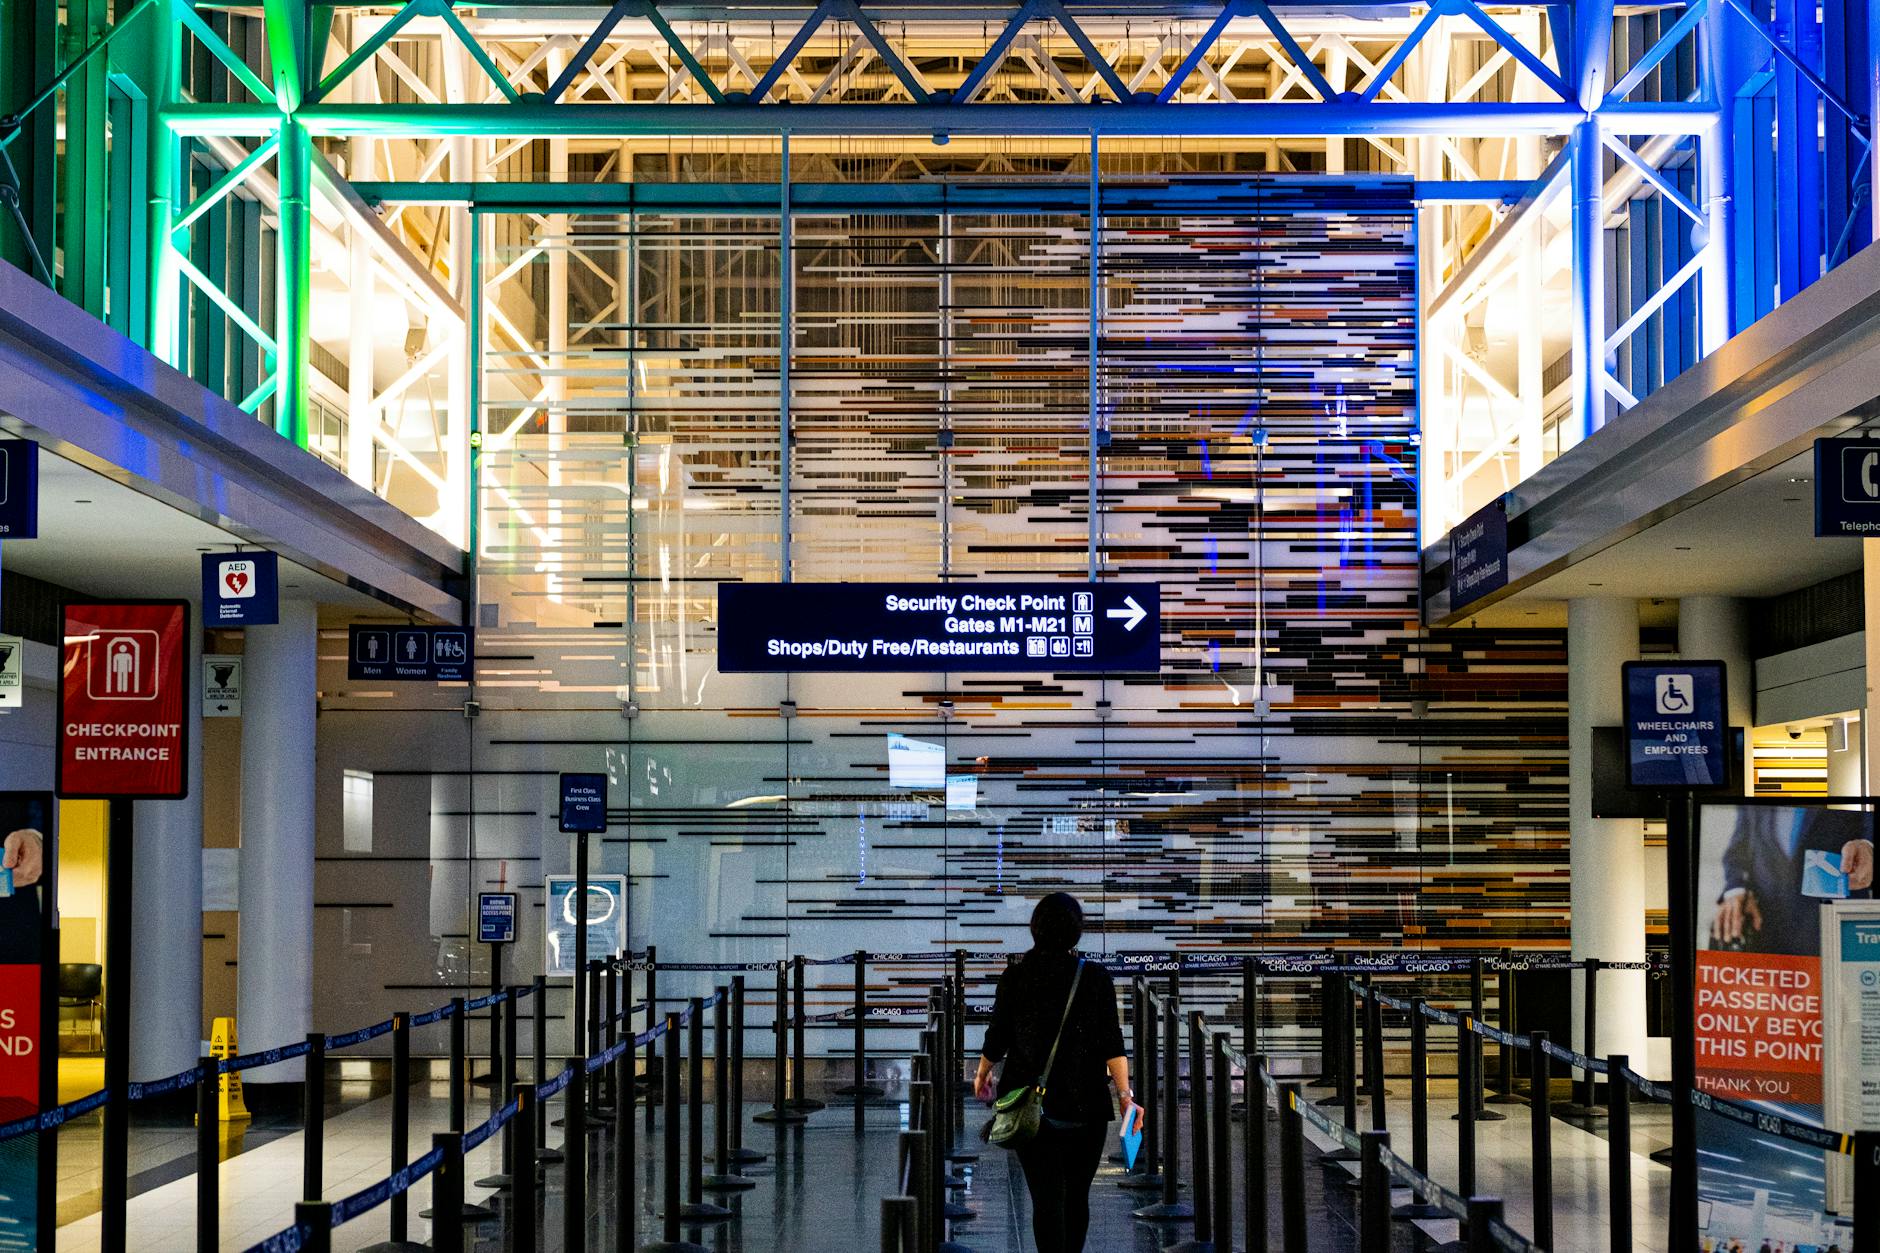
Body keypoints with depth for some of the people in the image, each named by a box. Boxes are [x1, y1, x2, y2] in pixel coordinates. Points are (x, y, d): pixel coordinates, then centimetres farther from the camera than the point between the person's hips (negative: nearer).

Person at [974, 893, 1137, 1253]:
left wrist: (982, 1075, 21)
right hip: (1086, 1105, 1)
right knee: (1077, 1196, 16)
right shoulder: (1096, 977, -4)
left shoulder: (1015, 977, -3)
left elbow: (997, 1037, 3)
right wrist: (1124, 1095, -12)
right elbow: (1111, 1043, -12)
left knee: (1046, 1197, -2)